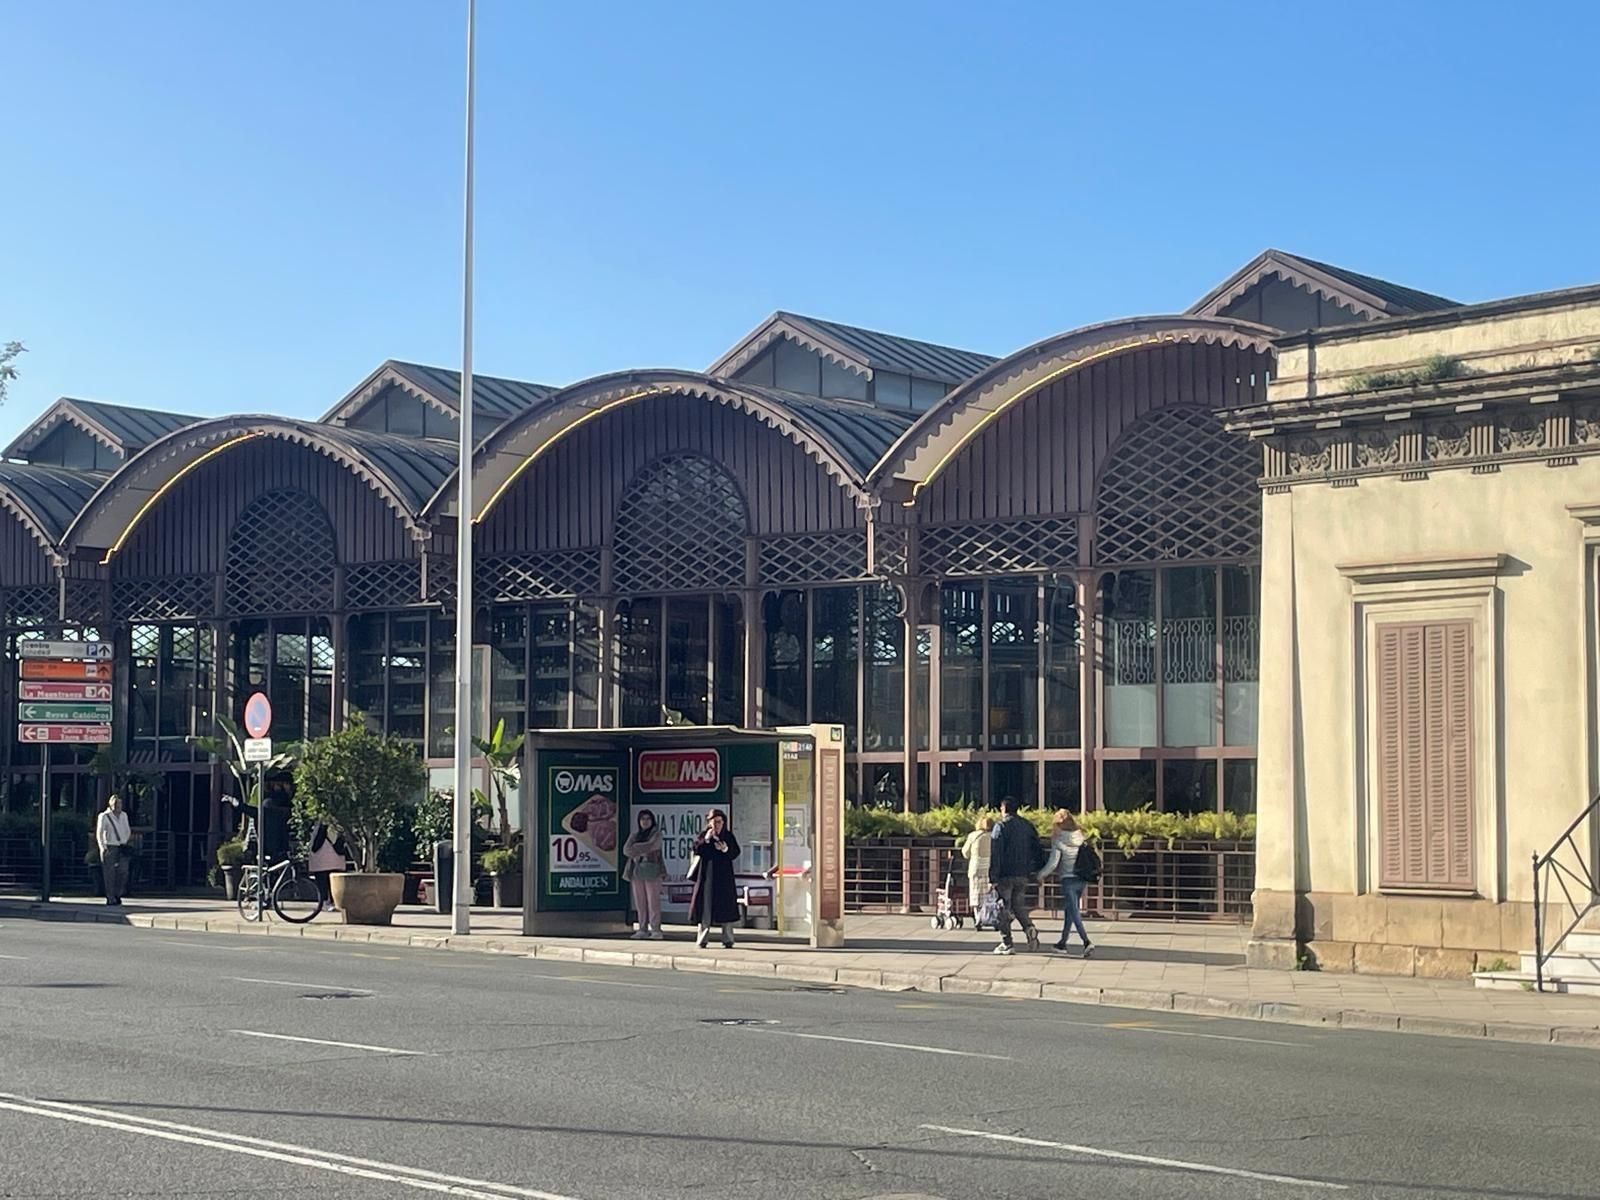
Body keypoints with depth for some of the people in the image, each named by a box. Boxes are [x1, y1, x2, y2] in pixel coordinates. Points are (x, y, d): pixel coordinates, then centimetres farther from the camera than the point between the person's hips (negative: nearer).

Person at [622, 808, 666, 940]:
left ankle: (656, 930, -8)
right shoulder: (635, 835, 17)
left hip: (652, 869, -4)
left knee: (653, 900, -8)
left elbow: (652, 846, -13)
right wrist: (642, 851, -10)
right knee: (640, 901, 3)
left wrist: (636, 849, -3)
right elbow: (626, 850, 3)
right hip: (636, 869, 4)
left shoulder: (656, 833, 5)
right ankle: (643, 929, 6)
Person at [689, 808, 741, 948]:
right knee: (705, 905, -3)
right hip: (707, 875, -1)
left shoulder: (728, 835, 8)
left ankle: (728, 939, 3)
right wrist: (706, 840, -16)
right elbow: (696, 850, -5)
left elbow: (736, 852, 4)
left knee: (726, 907, -1)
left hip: (724, 876, 1)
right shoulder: (704, 835, 6)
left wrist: (726, 850, -15)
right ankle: (702, 940, 2)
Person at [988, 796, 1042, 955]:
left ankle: (1006, 944, 2)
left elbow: (995, 855, -13)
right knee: (1019, 906, 17)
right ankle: (1029, 928, -9)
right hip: (1023, 875, 5)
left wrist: (993, 878, -13)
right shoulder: (1028, 825, 9)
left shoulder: (1001, 827, -8)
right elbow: (1036, 850, 11)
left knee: (1004, 908, 2)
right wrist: (1037, 871, 17)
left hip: (1005, 875, -5)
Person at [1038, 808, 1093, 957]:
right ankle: (1063, 943, 28)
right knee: (1070, 911, 18)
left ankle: (1087, 942, -21)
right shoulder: (1080, 838, 5)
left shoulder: (1058, 840, -10)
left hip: (1068, 879, -6)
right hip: (1081, 879, 6)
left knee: (1074, 913, -7)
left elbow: (1053, 862, -12)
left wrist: (1041, 875, 4)